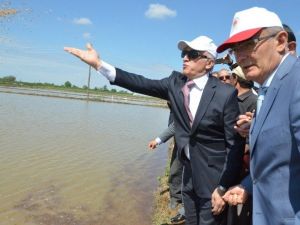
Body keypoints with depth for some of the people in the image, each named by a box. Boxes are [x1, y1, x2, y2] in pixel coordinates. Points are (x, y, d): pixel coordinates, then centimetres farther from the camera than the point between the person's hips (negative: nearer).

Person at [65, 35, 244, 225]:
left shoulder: (226, 94, -17)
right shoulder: (176, 83, -2)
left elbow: (235, 144, -15)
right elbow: (142, 84, -10)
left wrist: (223, 188, -16)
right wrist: (98, 64, -16)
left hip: (214, 179, -5)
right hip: (190, 174, 5)